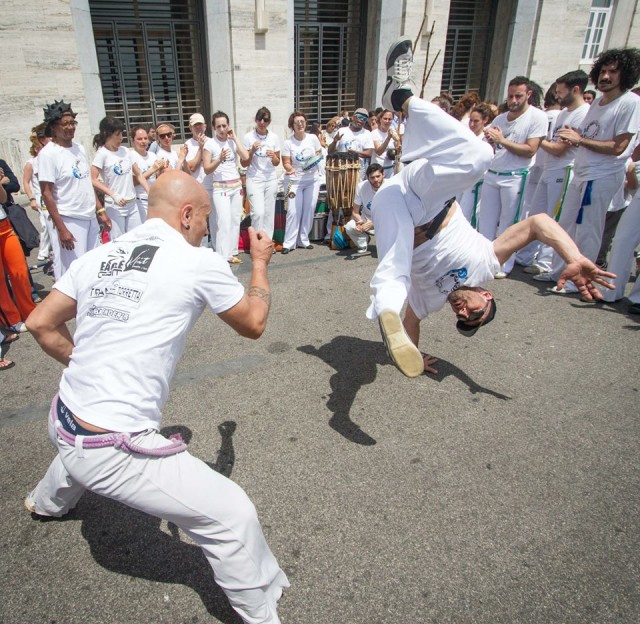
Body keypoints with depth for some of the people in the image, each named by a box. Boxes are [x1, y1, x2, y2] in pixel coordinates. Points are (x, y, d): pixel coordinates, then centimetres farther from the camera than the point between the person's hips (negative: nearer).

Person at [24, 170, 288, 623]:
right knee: (232, 516, -2)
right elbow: (254, 324, 2)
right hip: (112, 454, -8)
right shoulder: (200, 264, -13)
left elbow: (40, 324, 10)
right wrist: (260, 263, 16)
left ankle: (48, 502, 73)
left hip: (62, 424, 9)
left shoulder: (99, 257, 2)